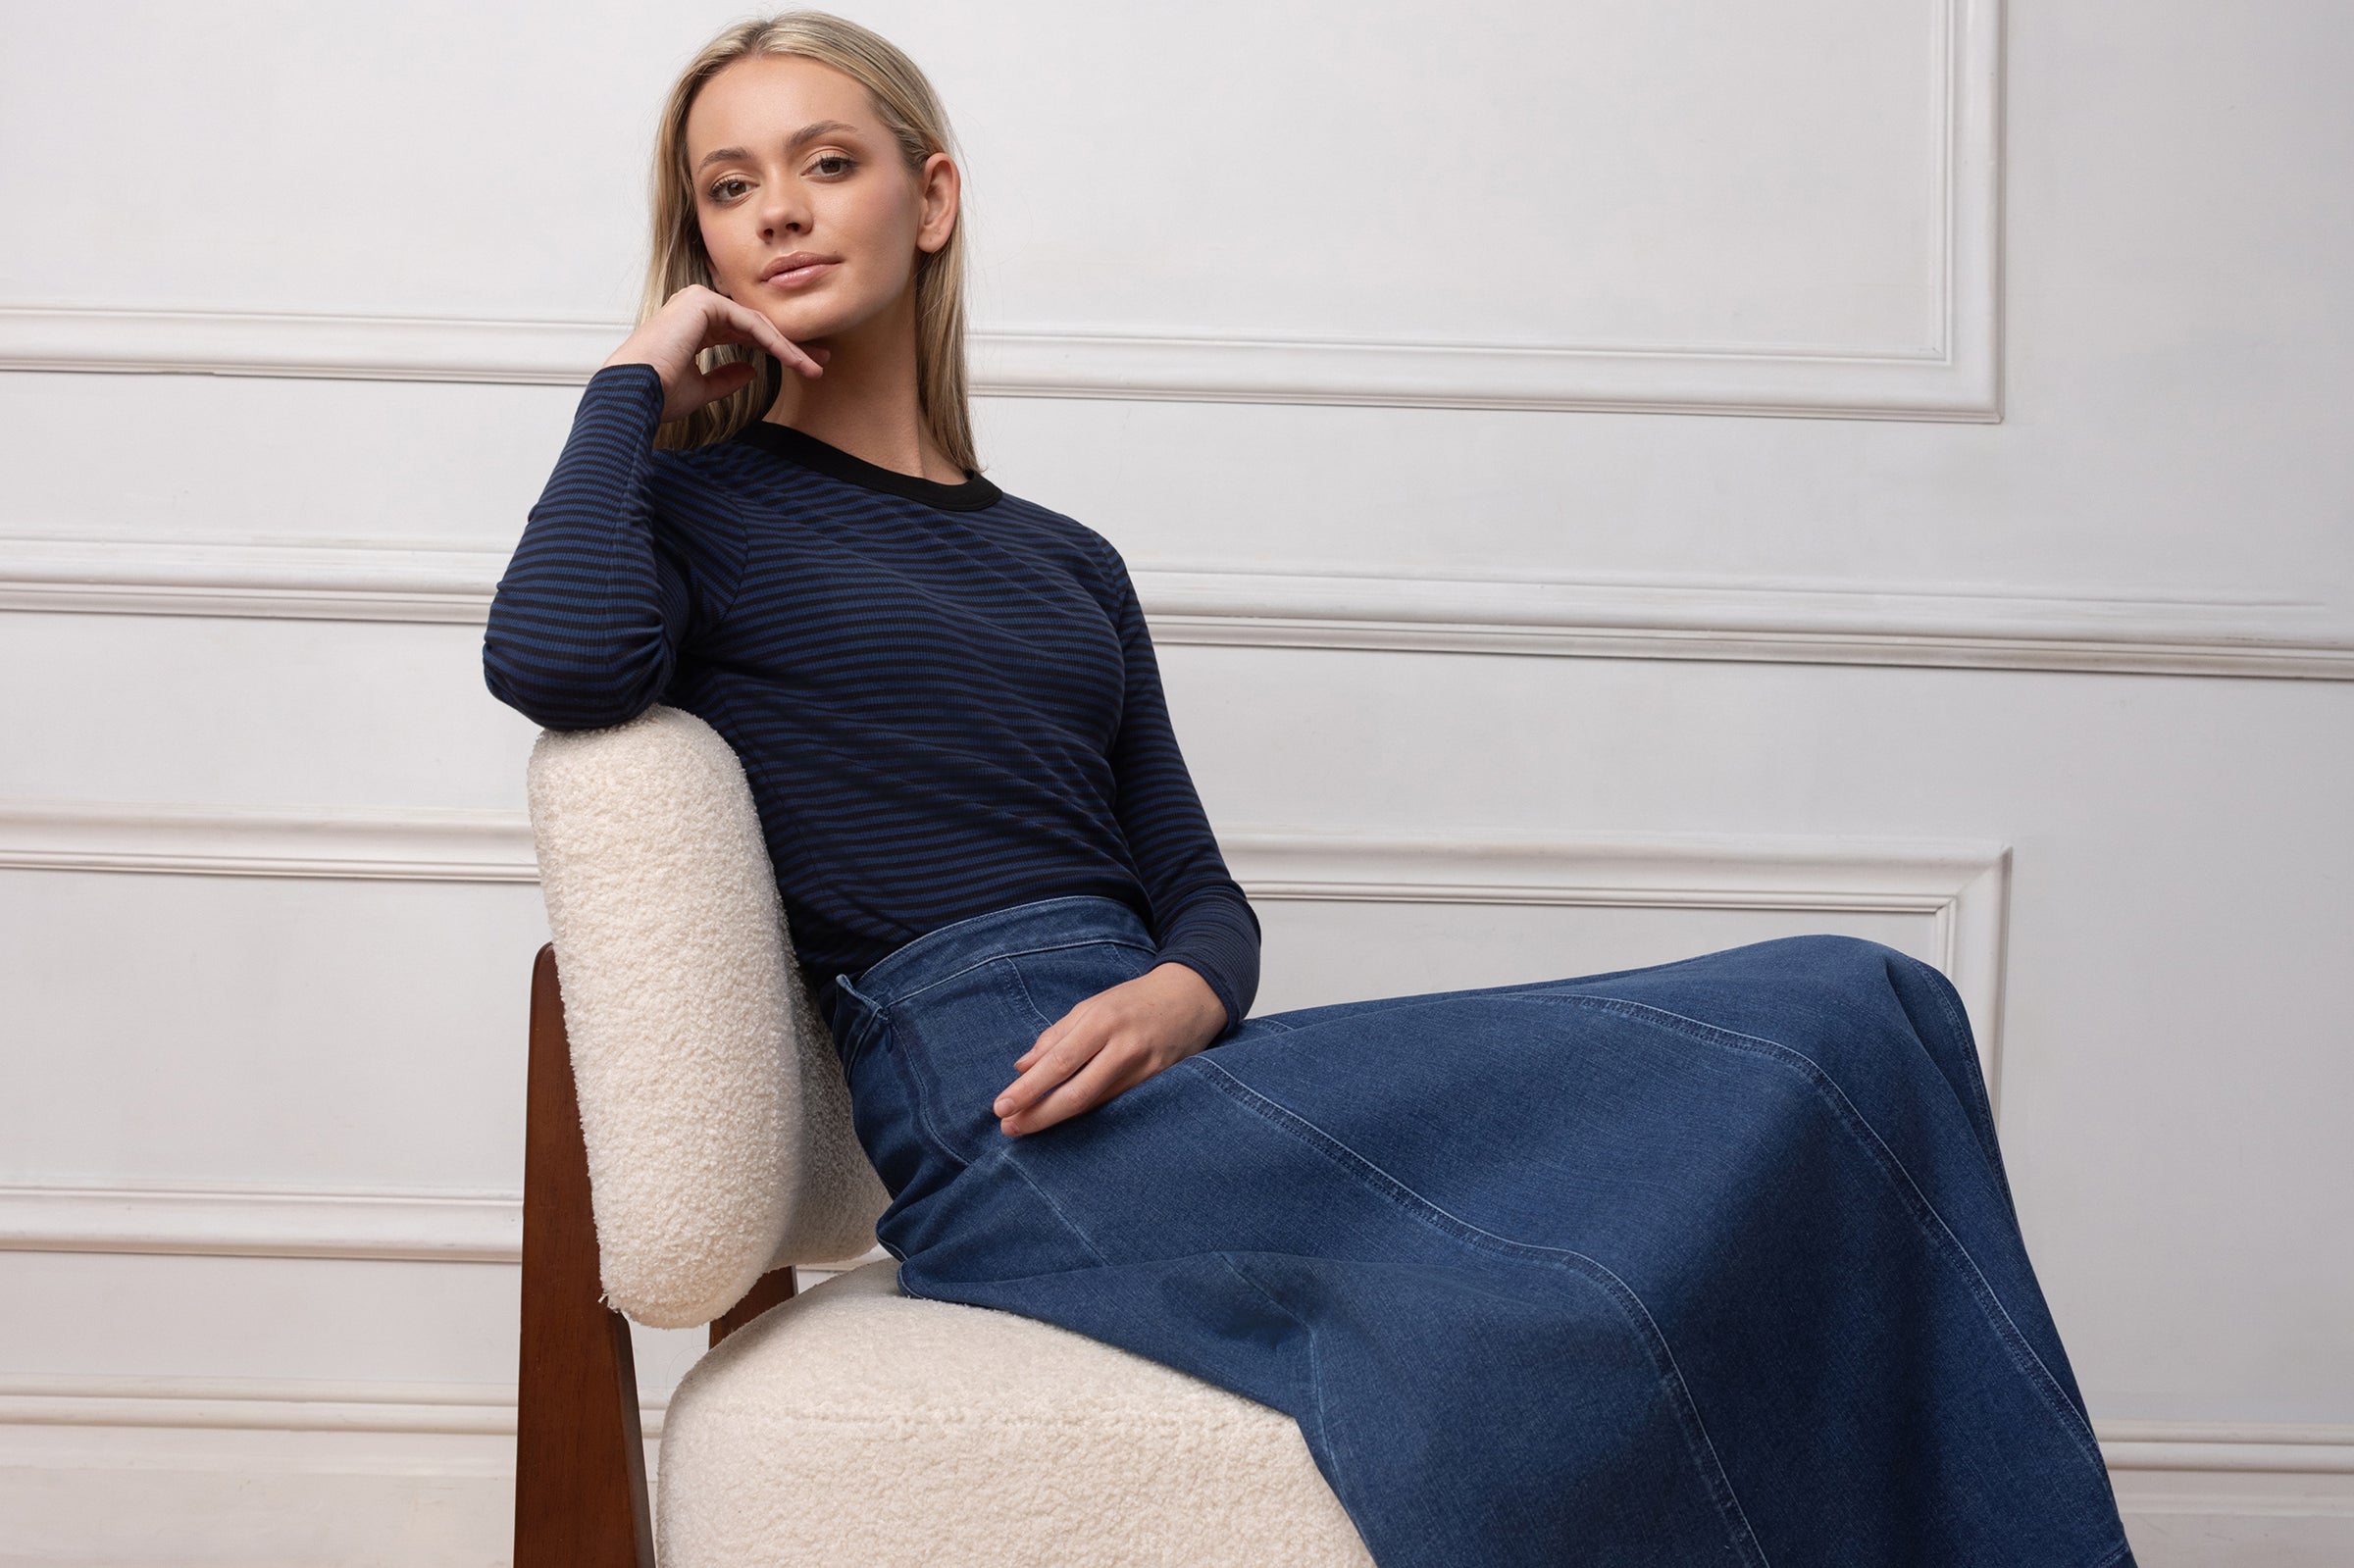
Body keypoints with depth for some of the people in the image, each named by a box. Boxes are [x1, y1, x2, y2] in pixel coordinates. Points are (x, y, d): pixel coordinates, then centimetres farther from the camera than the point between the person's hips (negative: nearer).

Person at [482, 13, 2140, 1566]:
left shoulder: (1065, 562, 25)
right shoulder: (697, 506, 10)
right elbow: (555, 657, -15)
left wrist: (1178, 997, -4)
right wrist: (638, 375, 1)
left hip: (1159, 1067, 6)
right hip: (1008, 1138, -6)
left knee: (1848, 1011, -13)